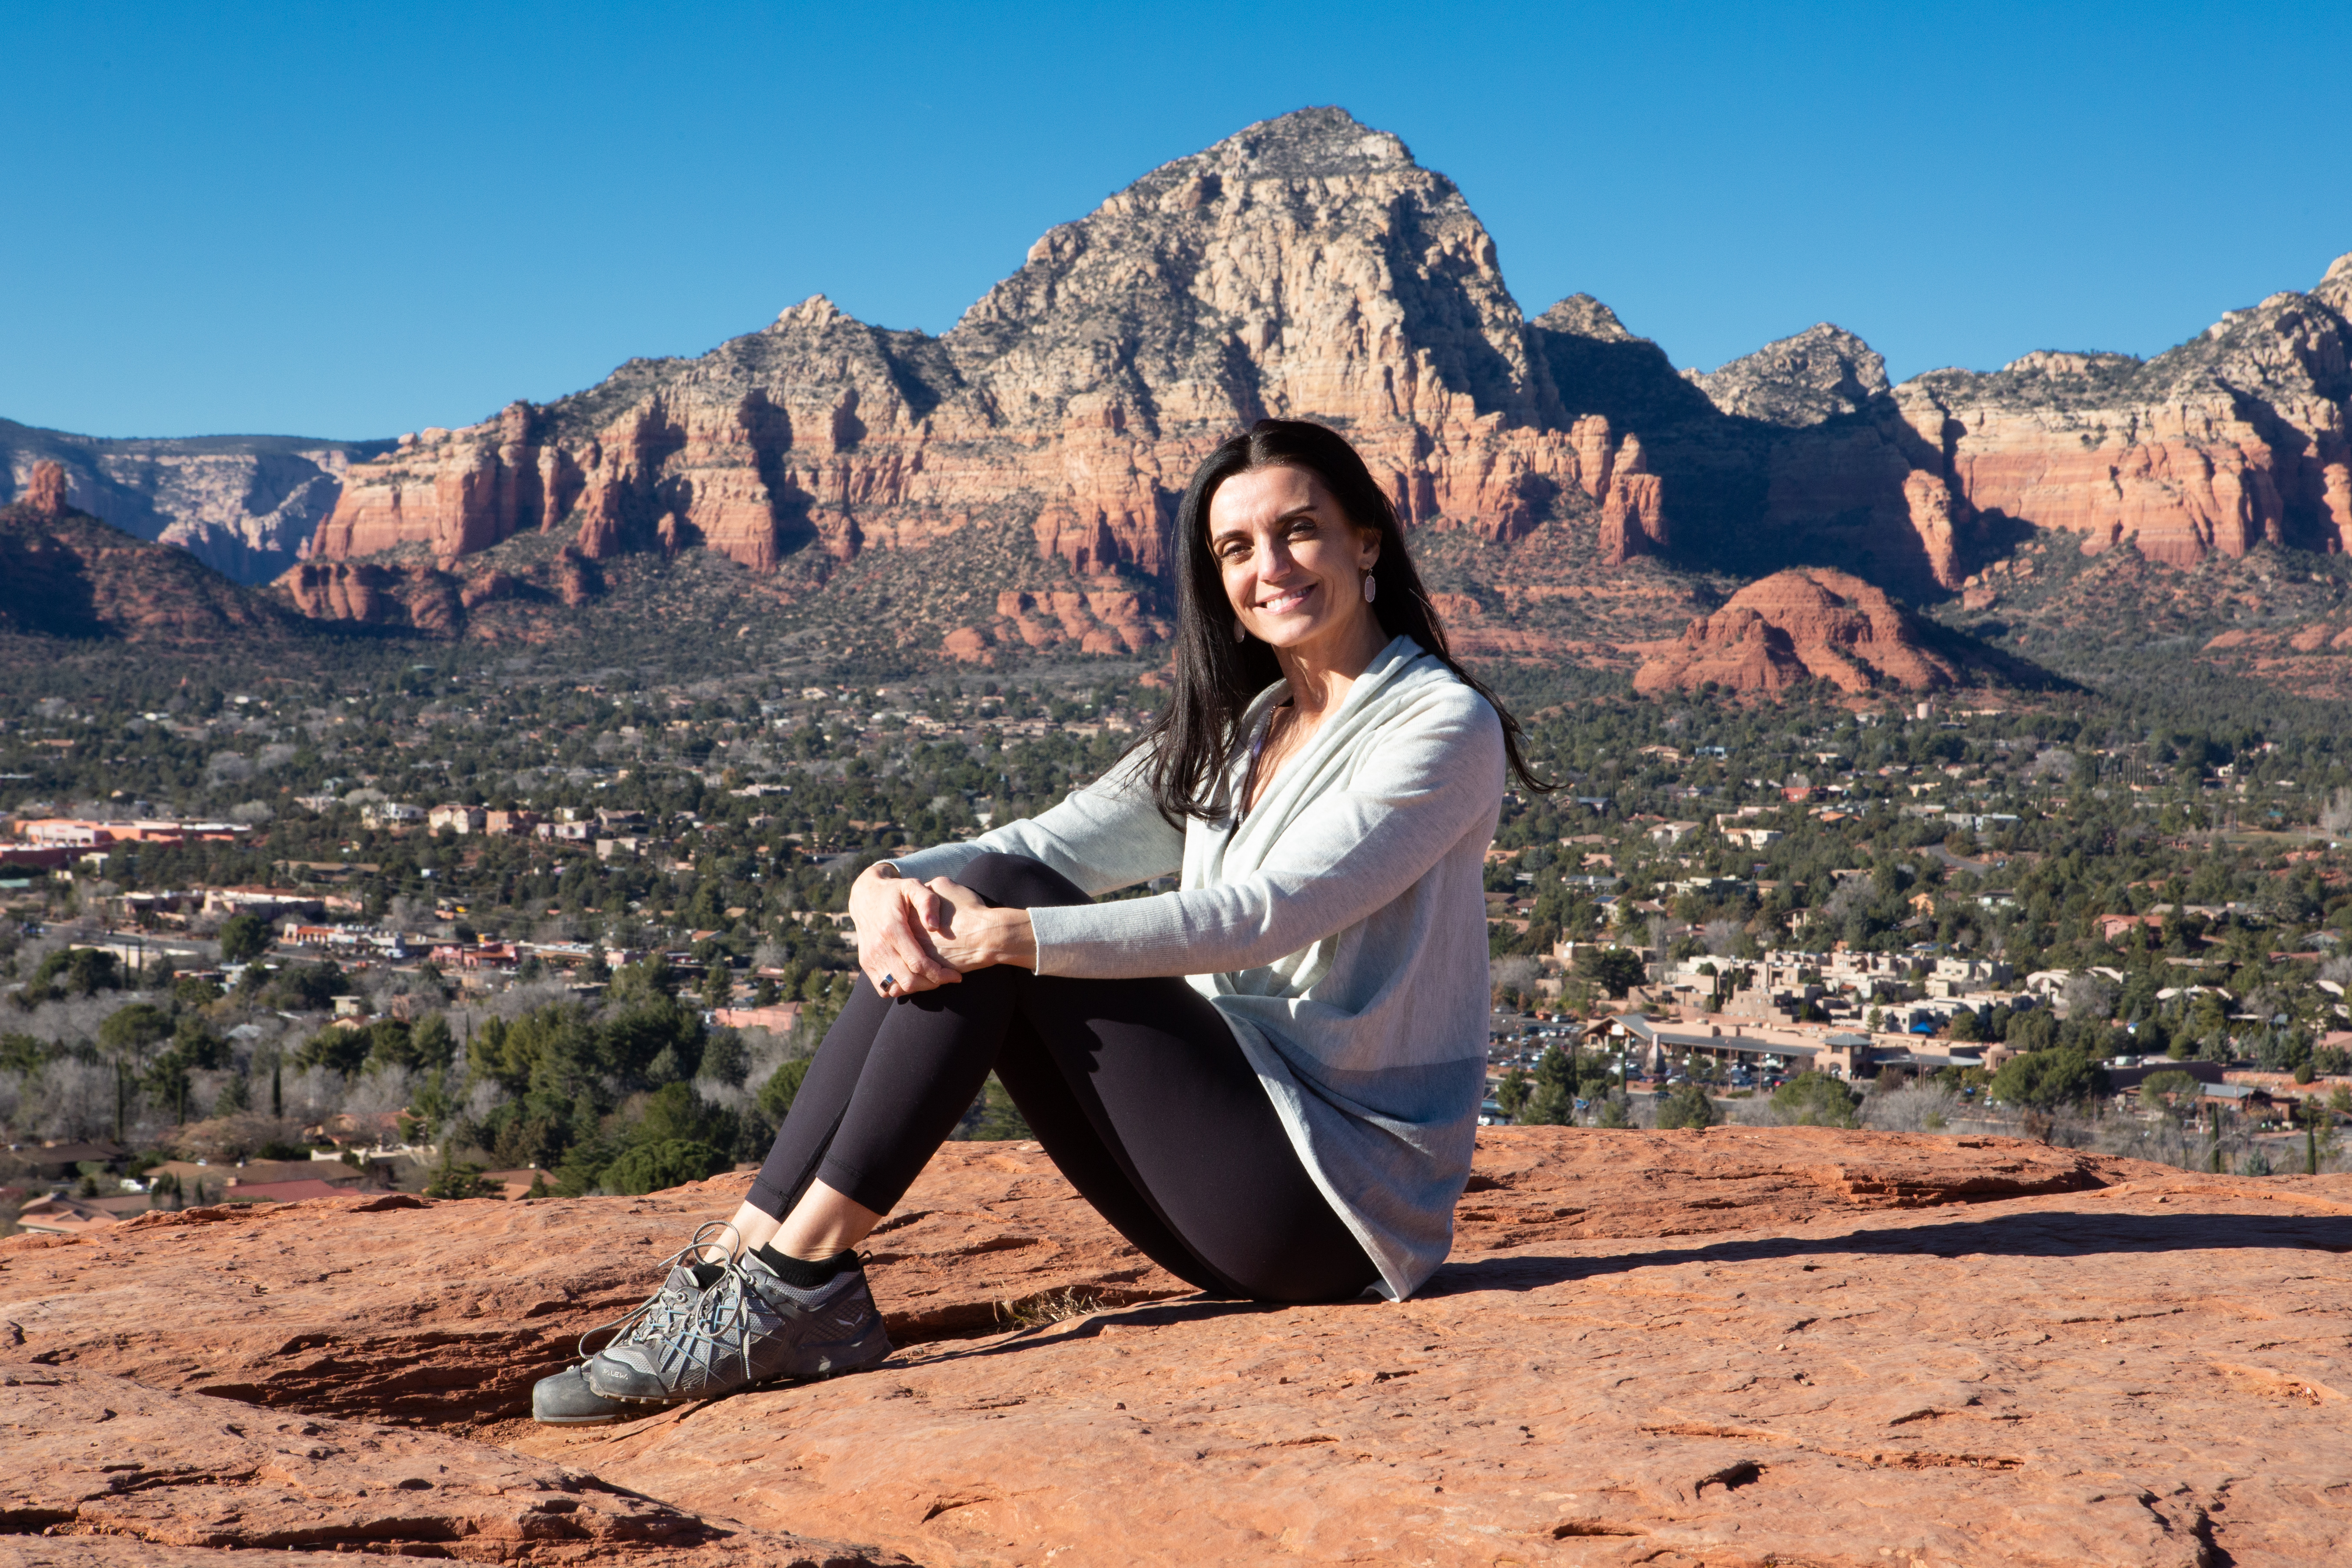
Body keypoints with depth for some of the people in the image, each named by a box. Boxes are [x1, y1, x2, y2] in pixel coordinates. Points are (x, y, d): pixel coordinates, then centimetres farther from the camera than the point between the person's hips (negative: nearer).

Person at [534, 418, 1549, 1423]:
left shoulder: (1444, 725, -7)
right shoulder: (1231, 730, 16)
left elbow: (1268, 913, -20)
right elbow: (1053, 847, 5)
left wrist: (1011, 935, -28)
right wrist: (889, 885, -17)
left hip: (1347, 1187, -7)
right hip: (1233, 1183, 7)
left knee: (999, 920, -19)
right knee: (968, 892, -12)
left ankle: (798, 1285, -20)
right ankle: (747, 1256, -16)